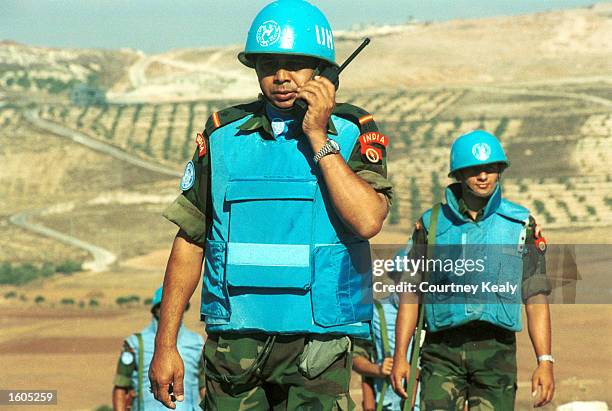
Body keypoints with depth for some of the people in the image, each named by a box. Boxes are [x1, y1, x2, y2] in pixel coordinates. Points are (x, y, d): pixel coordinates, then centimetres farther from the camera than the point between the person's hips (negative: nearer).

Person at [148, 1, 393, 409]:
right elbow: (190, 241, 10)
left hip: (316, 343, -2)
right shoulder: (223, 133, 8)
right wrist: (165, 344, 6)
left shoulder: (353, 131, 2)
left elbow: (368, 220, -15)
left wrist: (318, 138, -10)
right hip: (234, 340, 2)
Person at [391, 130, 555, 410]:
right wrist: (400, 356, 1)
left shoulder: (520, 224, 8)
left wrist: (545, 362, -5)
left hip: (495, 350, 0)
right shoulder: (432, 223, 10)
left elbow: (536, 298, 4)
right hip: (442, 350, 0)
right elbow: (411, 293, 9)